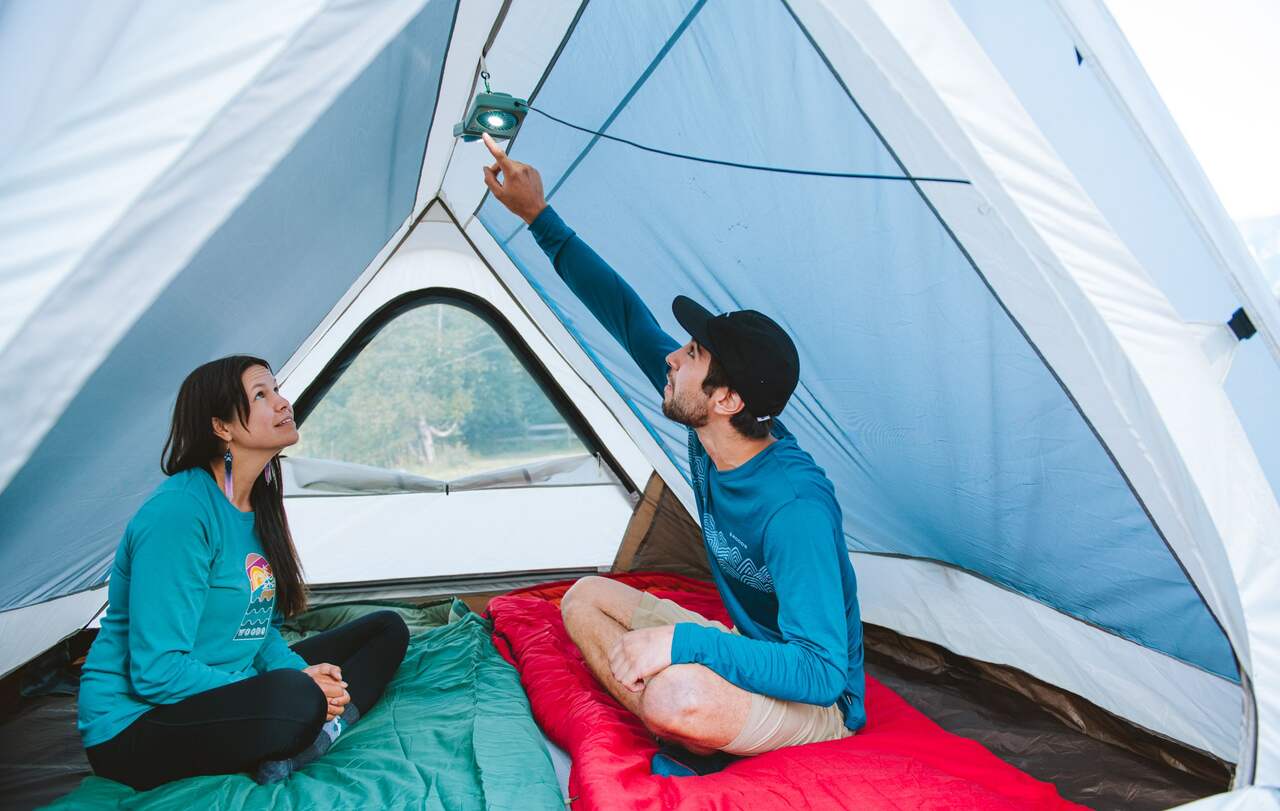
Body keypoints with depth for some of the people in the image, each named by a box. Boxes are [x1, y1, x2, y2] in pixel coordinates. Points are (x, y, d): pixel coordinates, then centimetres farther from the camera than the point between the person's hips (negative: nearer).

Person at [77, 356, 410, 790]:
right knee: (297, 702, -40)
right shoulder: (178, 511, -22)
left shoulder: (257, 505, 5)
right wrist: (297, 687, -23)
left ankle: (327, 728, -15)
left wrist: (303, 673, -10)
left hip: (228, 687, 9)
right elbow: (157, 672, -25)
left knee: (387, 629, 6)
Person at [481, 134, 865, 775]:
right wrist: (538, 217, -4)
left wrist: (680, 638, -36)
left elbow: (822, 673, -34)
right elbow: (628, 317, -6)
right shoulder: (712, 432, -11)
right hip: (746, 651, 8)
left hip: (816, 705, -8)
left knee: (677, 695, -39)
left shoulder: (794, 508, -34)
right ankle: (692, 741, -6)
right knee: (584, 598, 5)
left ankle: (694, 749, -3)